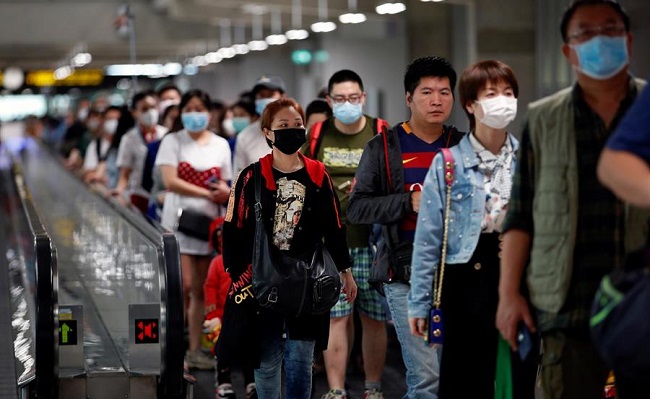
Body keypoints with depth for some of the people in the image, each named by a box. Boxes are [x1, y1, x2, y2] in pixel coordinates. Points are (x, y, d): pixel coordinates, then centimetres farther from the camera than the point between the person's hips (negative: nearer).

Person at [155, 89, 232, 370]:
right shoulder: (173, 142, 1)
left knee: (202, 289, 6)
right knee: (184, 285, -11)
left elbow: (224, 186, 14)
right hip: (180, 219, -3)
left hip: (210, 222, 4)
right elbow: (170, 181, -10)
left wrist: (226, 192, -11)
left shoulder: (221, 145, 12)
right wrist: (208, 193, -16)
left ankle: (195, 349, 13)